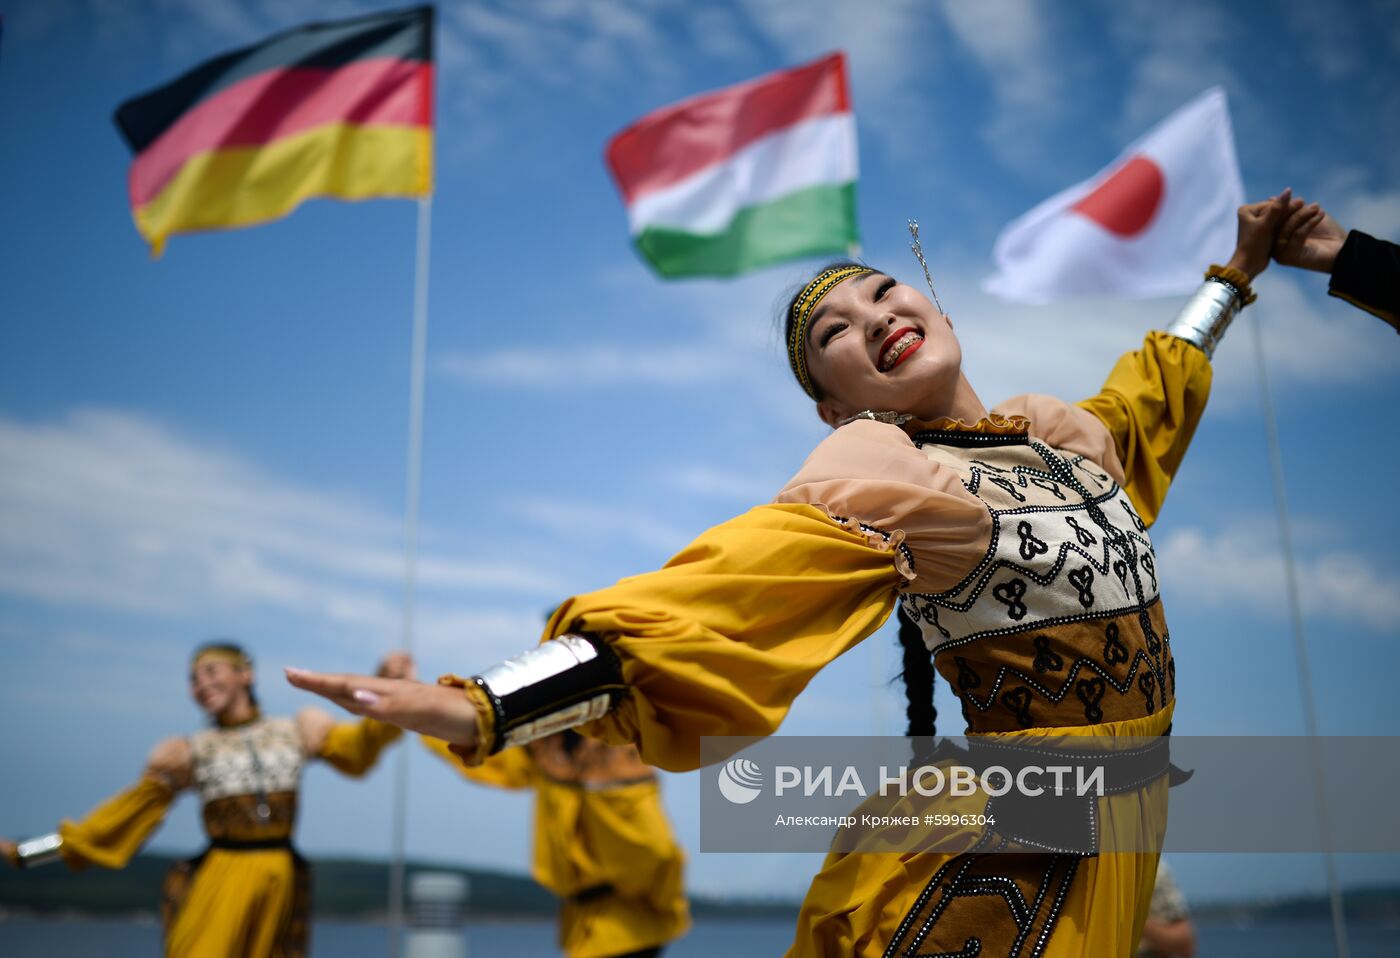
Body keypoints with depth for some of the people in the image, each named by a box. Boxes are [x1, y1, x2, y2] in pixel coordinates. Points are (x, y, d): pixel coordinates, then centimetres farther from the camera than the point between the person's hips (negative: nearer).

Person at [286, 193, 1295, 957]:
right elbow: (720, 593, -28)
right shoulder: (880, 477, -15)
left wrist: (1236, 274, 40)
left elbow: (1151, 391, 29)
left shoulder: (1062, 429, 7)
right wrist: (483, 705, -39)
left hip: (1116, 851, 7)